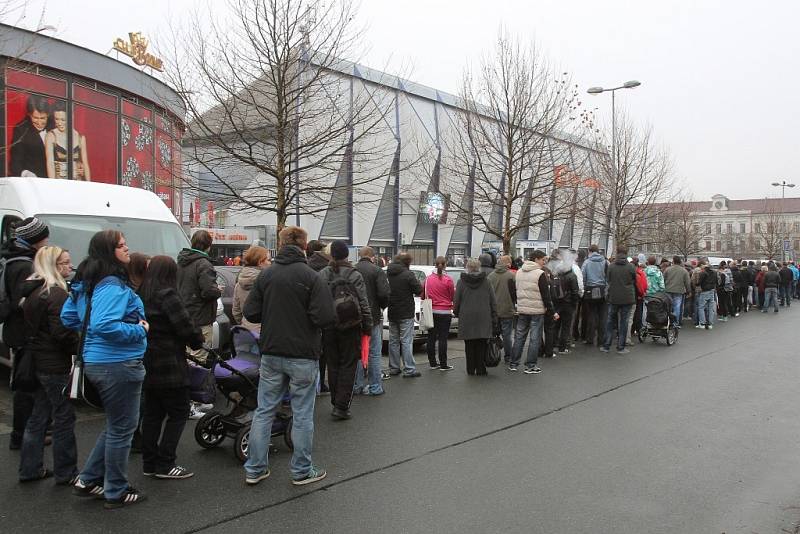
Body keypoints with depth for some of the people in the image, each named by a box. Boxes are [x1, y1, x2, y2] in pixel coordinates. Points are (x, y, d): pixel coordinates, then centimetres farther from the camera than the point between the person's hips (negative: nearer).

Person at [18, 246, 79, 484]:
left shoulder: (33, 292, 10)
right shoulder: (56, 294, -18)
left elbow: (33, 327, 16)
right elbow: (62, 332, -23)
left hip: (38, 362, 9)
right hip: (56, 365, -9)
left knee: (38, 416, 17)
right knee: (64, 418, 1)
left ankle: (31, 468, 27)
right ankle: (65, 473, 10)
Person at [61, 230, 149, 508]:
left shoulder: (85, 283, 10)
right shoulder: (113, 286, -21)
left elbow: (68, 318, 18)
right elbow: (104, 325, -31)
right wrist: (139, 330, -20)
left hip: (96, 361, 10)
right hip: (119, 365, -10)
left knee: (115, 425, 24)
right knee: (122, 428, 5)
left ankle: (88, 480, 29)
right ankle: (117, 492, 18)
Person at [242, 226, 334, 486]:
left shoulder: (265, 275, 0)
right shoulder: (311, 277, -13)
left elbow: (250, 313, 0)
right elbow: (325, 318, -18)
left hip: (271, 355, 4)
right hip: (303, 356, -4)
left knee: (264, 411, 13)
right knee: (302, 415, 7)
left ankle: (255, 469, 19)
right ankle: (302, 471, 16)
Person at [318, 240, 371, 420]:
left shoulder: (321, 275, 0)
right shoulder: (355, 275, -7)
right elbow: (363, 303, -8)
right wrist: (367, 326, 1)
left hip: (328, 327, 3)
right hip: (350, 326, -3)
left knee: (333, 365, 14)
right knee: (348, 366, 4)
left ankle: (336, 403, 22)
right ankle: (341, 406, -1)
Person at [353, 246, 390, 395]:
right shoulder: (377, 271, -8)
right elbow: (384, 294, -17)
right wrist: (382, 307, 2)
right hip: (373, 317, -3)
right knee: (374, 353, 5)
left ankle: (357, 386, 16)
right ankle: (375, 387, 7)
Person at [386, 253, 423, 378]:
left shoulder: (387, 273, 5)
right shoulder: (408, 274, -15)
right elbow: (419, 290, -12)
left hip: (392, 313, 6)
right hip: (406, 313, -6)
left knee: (393, 341, 12)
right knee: (406, 341, -3)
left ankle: (393, 368, 16)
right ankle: (409, 370, -3)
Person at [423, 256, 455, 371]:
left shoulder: (428, 279, 0)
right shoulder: (447, 280, -11)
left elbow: (423, 295, 10)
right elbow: (452, 297, -1)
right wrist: (455, 289, 18)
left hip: (431, 312, 4)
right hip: (444, 312, -4)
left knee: (431, 338, 11)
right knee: (443, 338, -1)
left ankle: (432, 363, 16)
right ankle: (443, 365, 1)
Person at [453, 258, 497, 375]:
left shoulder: (461, 282, -1)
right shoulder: (485, 282, 4)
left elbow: (456, 301, -1)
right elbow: (493, 302, 4)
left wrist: (456, 313, 16)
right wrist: (494, 319, 8)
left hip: (466, 318, -1)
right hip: (483, 318, 1)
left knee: (469, 346, 7)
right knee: (481, 346, 5)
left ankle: (471, 369, 11)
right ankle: (480, 369, 6)